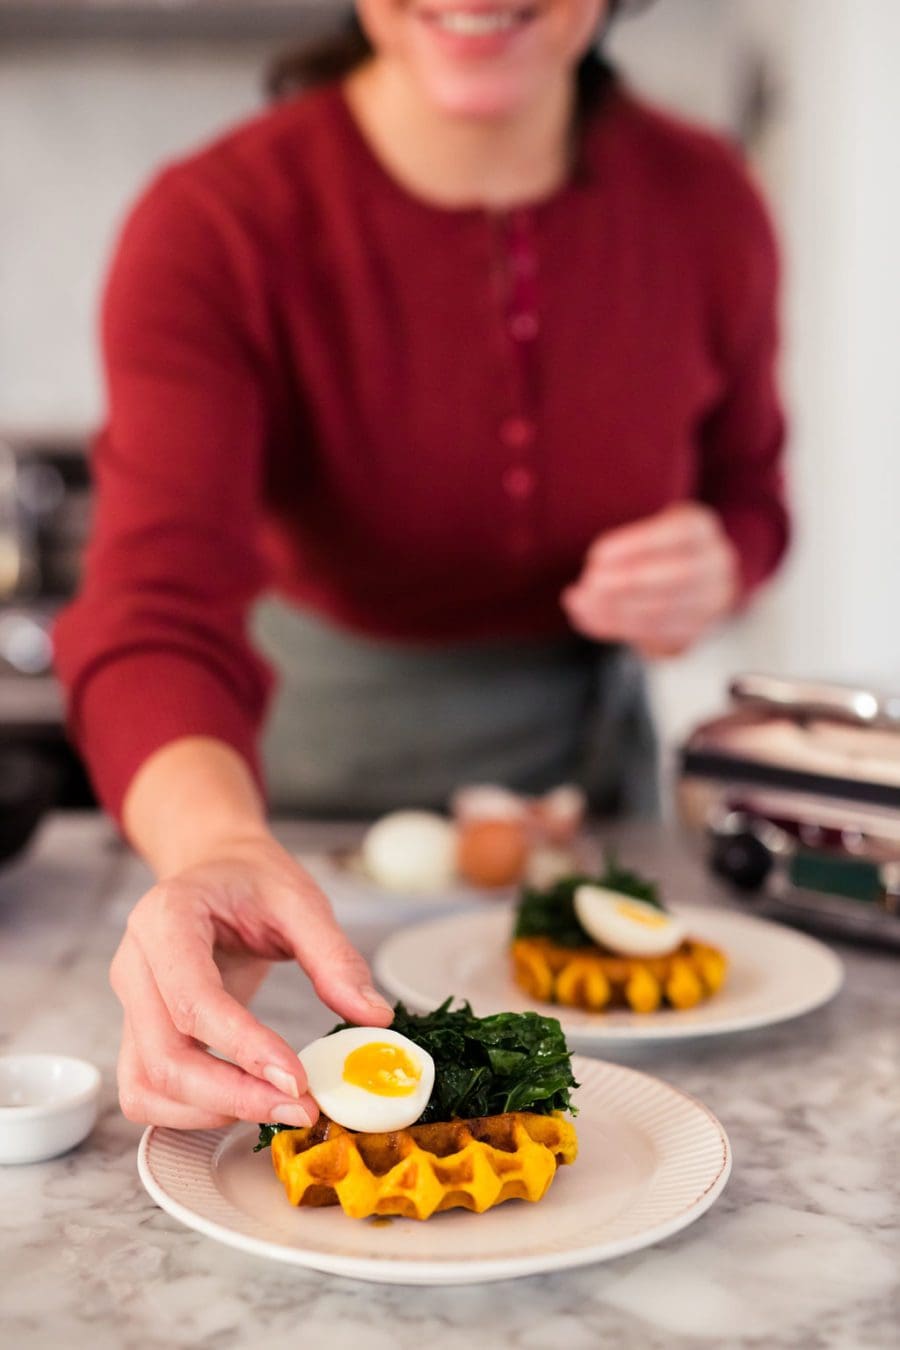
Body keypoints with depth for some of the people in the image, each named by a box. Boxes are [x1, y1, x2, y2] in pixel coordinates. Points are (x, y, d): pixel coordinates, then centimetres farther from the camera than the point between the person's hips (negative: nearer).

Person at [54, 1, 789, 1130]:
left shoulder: (703, 203, -14)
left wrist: (714, 572, -21)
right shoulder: (216, 226, -26)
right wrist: (218, 846, -61)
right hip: (324, 751, -3)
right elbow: (156, 611, -40)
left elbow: (746, 489, 4)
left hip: (590, 742, 4)